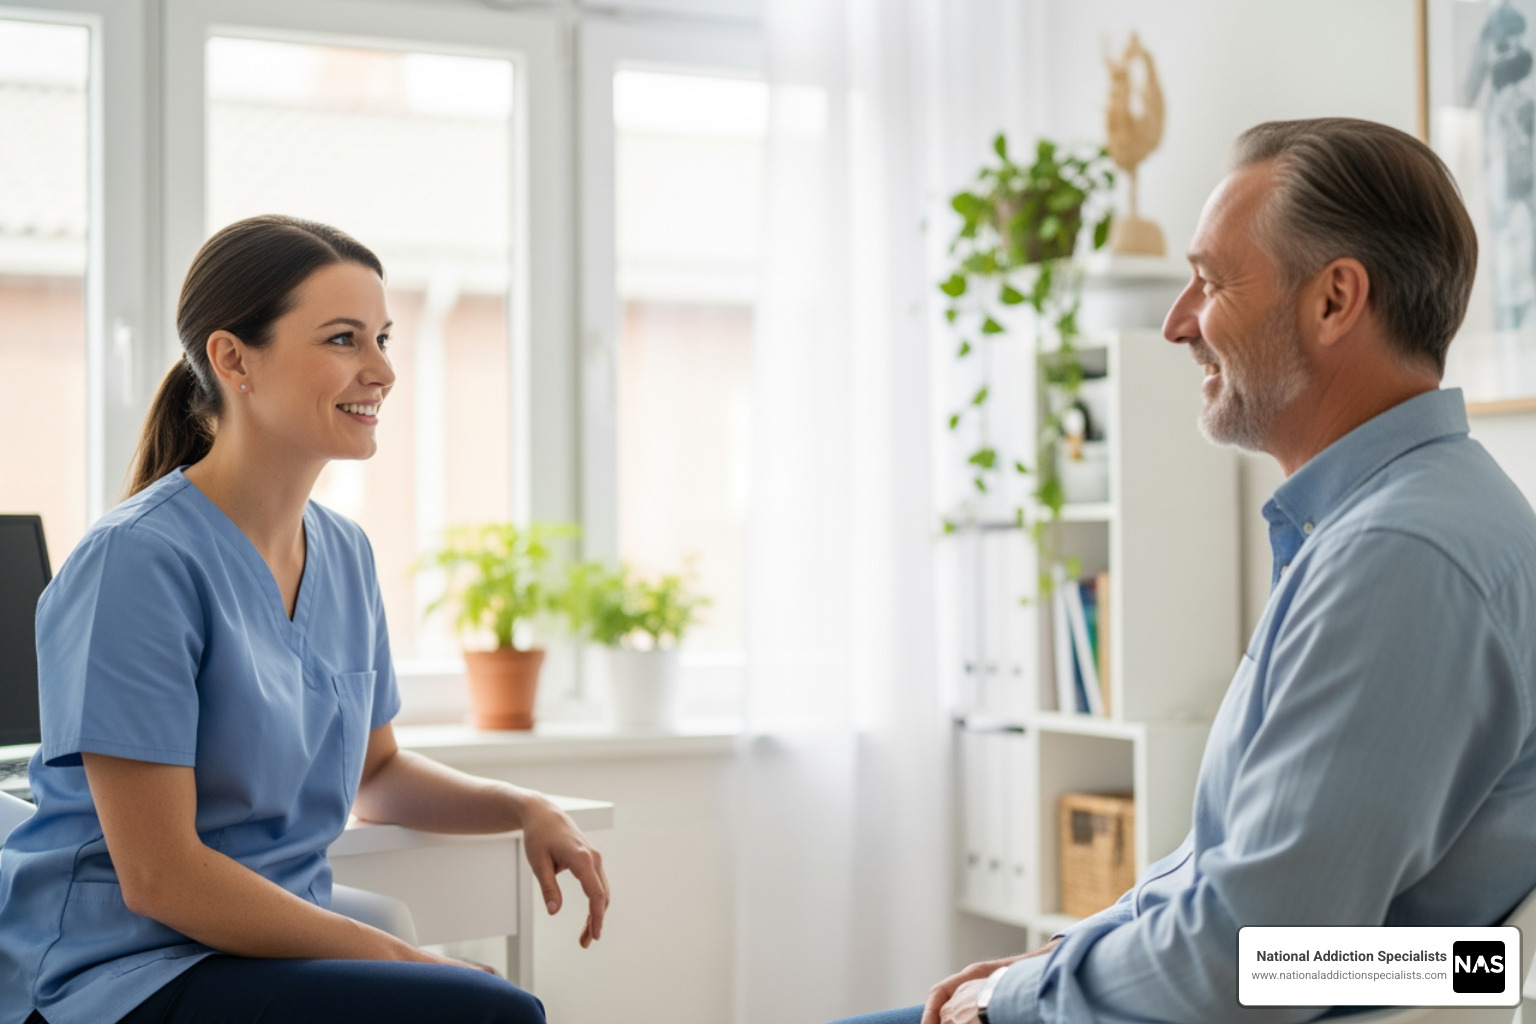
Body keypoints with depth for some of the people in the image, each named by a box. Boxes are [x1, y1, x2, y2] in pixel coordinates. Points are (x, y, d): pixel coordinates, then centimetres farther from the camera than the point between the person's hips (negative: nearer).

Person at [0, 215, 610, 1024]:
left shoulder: (343, 554, 8)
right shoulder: (139, 561, -16)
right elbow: (158, 876, -17)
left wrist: (525, 809, 4)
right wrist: (393, 956, -14)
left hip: (275, 950, 7)